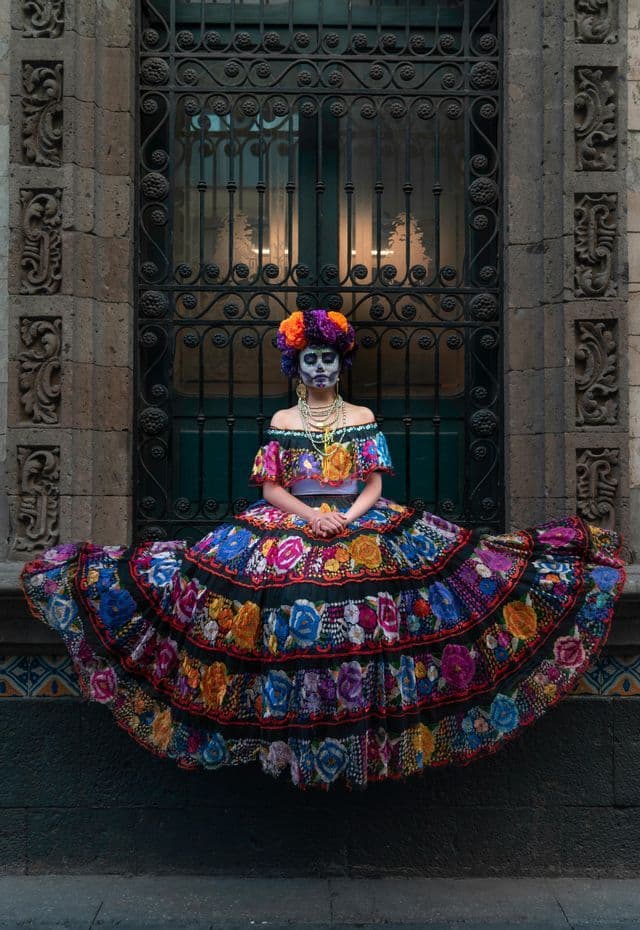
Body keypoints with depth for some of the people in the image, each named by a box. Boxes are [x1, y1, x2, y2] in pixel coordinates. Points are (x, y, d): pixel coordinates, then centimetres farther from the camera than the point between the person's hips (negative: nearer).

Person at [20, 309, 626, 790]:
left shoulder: (362, 418, 8)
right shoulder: (282, 422, 8)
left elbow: (374, 485, 4)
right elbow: (270, 488, 3)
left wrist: (348, 518, -14)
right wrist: (310, 514, -14)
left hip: (361, 527, 1)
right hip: (288, 529, 0)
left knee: (360, 628, -14)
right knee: (294, 630, -13)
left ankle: (363, 741, 1)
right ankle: (297, 746, 1)